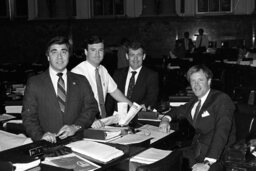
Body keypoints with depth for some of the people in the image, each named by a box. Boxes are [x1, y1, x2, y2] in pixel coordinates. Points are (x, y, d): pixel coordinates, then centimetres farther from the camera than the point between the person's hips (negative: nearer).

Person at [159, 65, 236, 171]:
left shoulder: (222, 100, -11)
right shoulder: (195, 101, 11)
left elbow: (221, 133, -22)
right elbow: (179, 111, 30)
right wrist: (166, 119, 6)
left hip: (218, 154, -6)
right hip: (196, 149, 6)